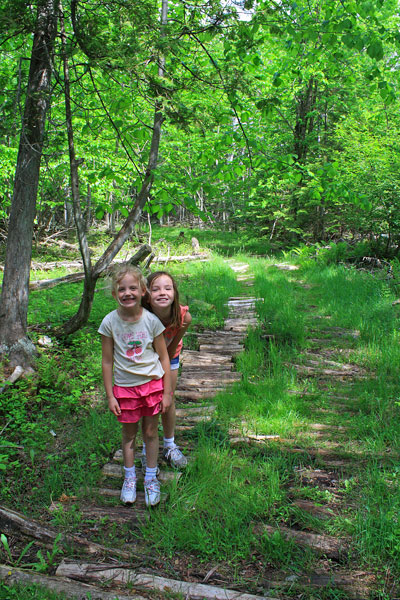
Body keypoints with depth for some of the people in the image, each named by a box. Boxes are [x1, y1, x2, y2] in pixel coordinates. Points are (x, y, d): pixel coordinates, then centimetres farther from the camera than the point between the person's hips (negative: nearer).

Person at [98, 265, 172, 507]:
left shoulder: (151, 320, -11)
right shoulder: (110, 322, -10)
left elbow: (164, 358, -4)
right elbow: (107, 361, -3)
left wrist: (167, 392, -3)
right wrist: (110, 396, -3)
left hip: (152, 384, 0)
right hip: (125, 387, 0)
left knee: (151, 431, 11)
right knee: (129, 433, 14)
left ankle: (151, 478, 30)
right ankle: (130, 477, 35)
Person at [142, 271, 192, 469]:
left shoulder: (184, 316, -34)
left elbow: (170, 352, -18)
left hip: (169, 355, 2)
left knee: (168, 400, 10)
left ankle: (169, 446, 33)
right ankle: (147, 450, 26)